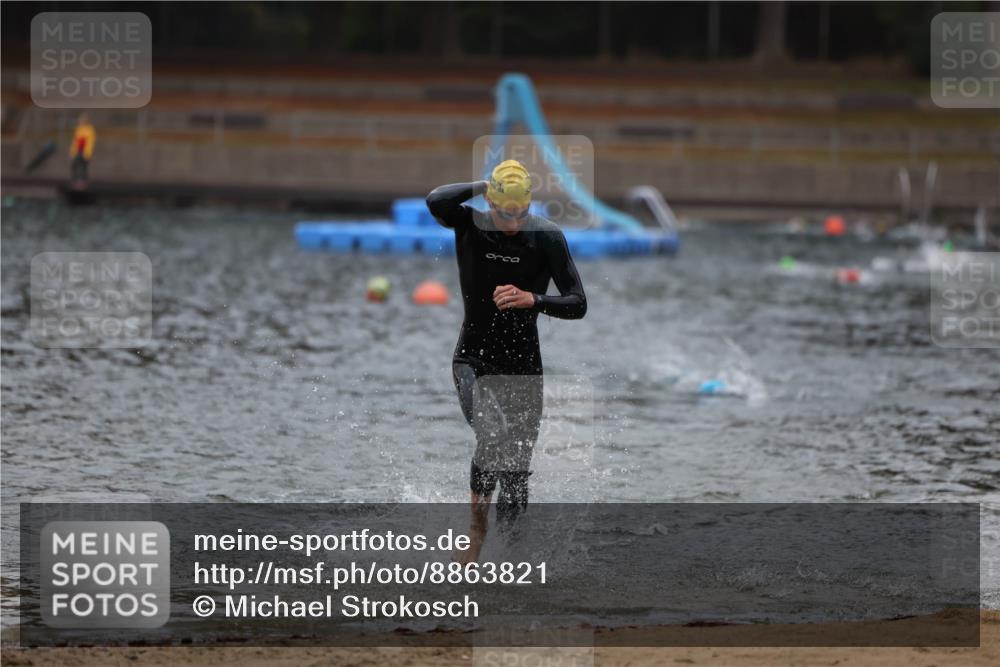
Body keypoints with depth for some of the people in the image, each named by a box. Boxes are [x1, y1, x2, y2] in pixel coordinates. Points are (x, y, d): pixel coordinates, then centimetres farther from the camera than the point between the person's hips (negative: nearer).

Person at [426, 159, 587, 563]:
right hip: (474, 361, -2)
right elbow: (436, 201, -30)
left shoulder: (547, 237, -6)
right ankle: (477, 526, -7)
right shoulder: (470, 224, -7)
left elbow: (577, 304, -8)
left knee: (516, 471, 2)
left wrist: (532, 299, -24)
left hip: (523, 365, 2)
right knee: (493, 438, -27)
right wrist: (484, 187, -17)